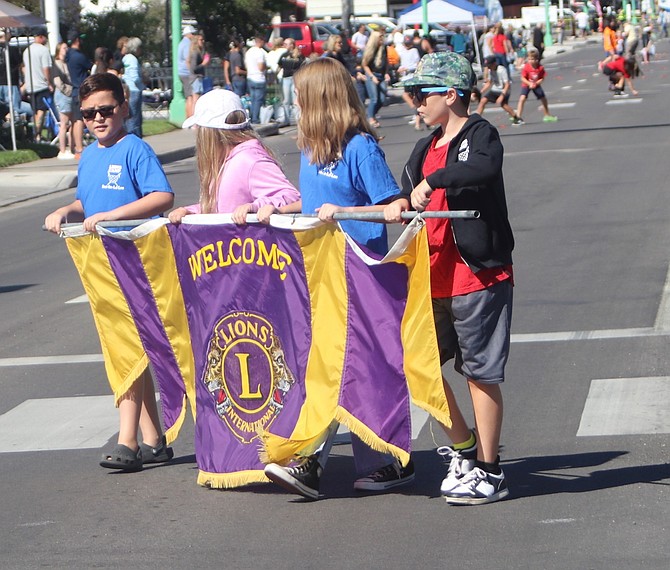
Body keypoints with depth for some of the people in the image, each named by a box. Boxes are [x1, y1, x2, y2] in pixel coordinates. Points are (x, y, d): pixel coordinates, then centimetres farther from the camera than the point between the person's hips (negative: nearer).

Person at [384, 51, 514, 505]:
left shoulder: (480, 134, -9)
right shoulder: (427, 148, 17)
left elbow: (485, 166, -32)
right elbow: (412, 197, 22)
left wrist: (433, 180, -30)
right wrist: (400, 204, 0)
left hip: (478, 275, -9)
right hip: (434, 278, 9)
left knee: (481, 373, -3)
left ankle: (489, 472, 6)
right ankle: (465, 449, 26)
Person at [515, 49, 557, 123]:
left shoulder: (540, 68, -18)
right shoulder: (526, 67, -22)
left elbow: (542, 79, -11)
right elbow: (523, 78, -18)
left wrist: (535, 83, -26)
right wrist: (530, 84, -32)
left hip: (536, 85, 3)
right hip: (526, 85, -3)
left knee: (543, 99, 11)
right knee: (522, 98, -24)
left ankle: (547, 115, 34)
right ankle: (518, 116, -24)